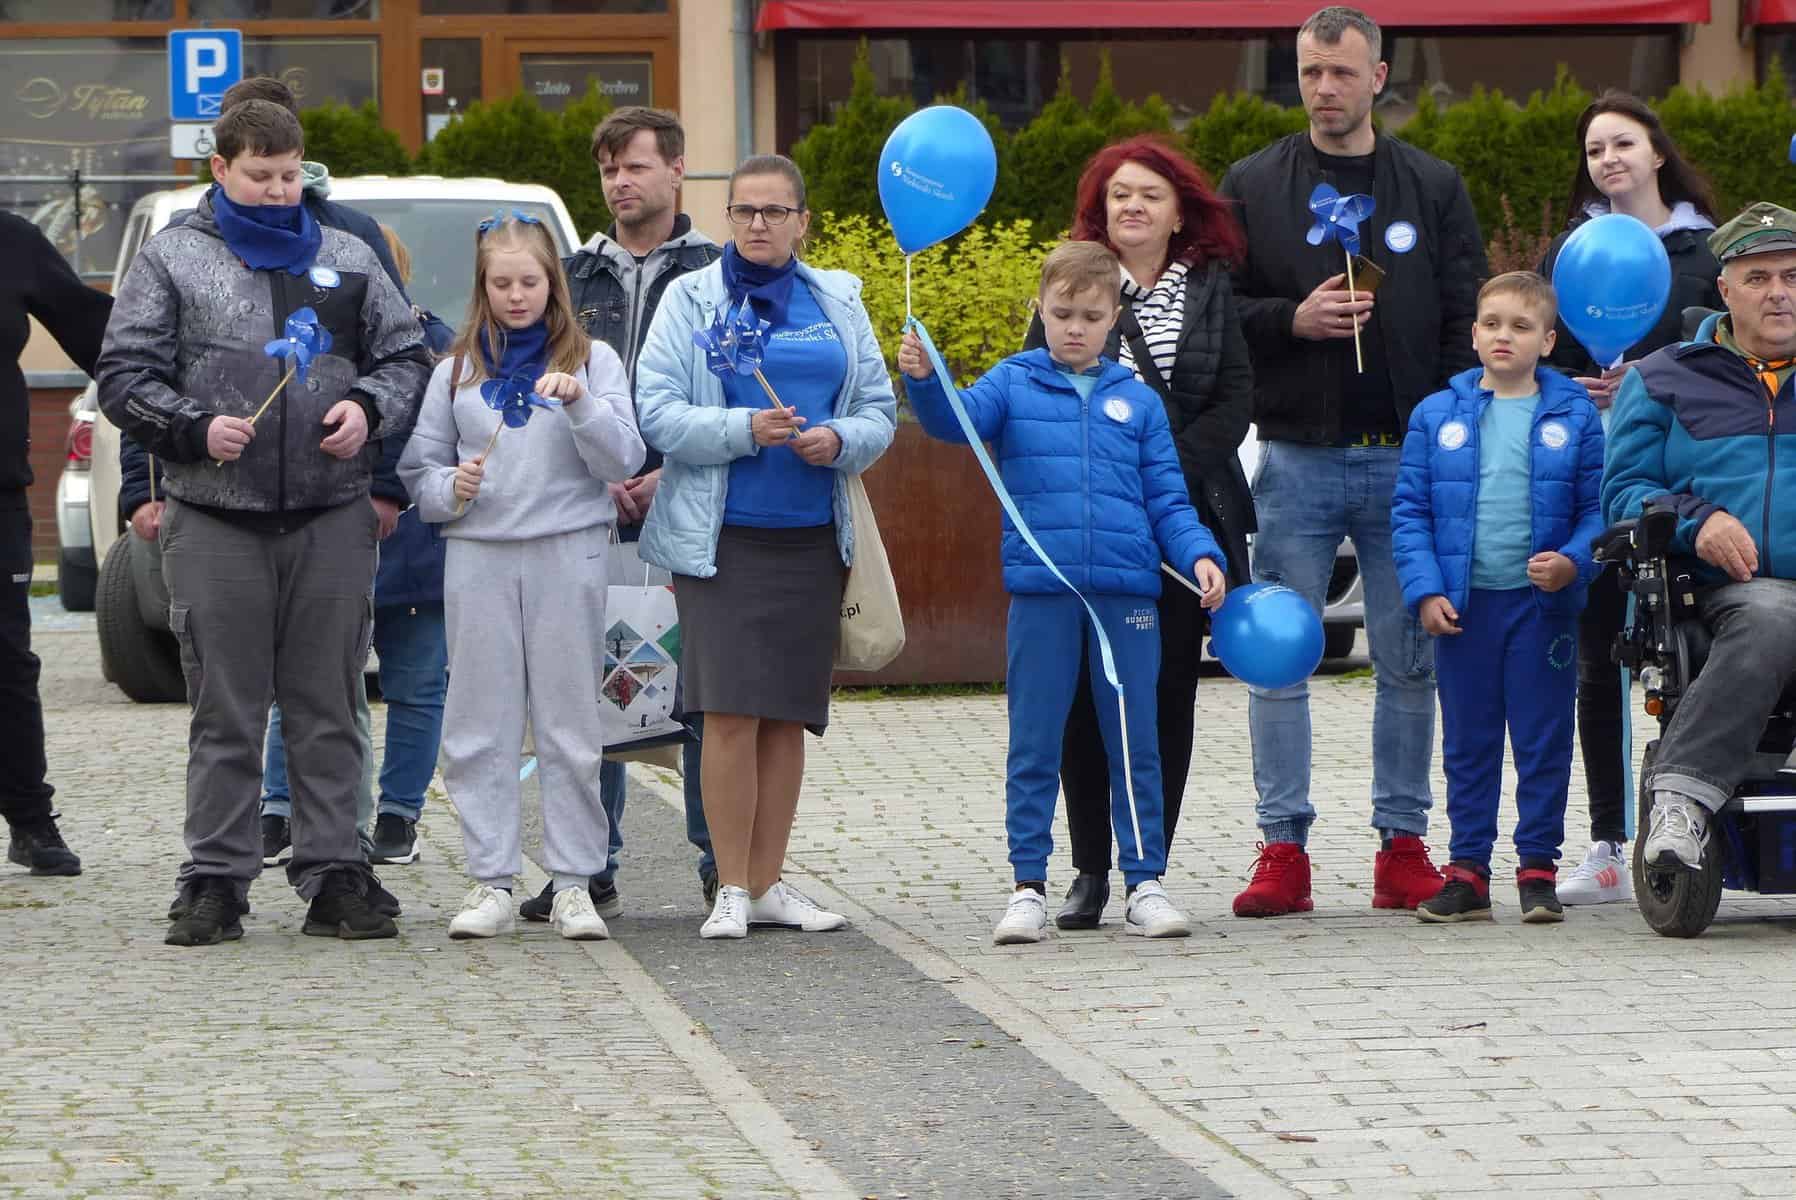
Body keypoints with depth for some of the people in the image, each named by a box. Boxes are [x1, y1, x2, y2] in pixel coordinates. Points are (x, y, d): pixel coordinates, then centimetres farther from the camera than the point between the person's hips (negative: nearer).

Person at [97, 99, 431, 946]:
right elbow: (124, 376, 3)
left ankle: (333, 877, 9)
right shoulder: (171, 260, 6)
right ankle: (217, 883, 6)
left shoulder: (347, 259, 14)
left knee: (329, 708, 4)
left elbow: (406, 356, 18)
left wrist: (368, 408, -2)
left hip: (333, 518, 2)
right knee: (225, 711, 1)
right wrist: (197, 428, -11)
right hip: (215, 524, -2)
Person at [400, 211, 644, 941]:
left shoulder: (592, 360, 8)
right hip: (478, 555, 2)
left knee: (570, 727, 0)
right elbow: (419, 465, 14)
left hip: (568, 556, -2)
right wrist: (449, 489, -7)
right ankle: (490, 882, 5)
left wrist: (580, 403, -17)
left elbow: (624, 461, -2)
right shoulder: (457, 370, 12)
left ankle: (574, 884, 3)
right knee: (479, 728, 0)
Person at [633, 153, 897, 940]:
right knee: (731, 713, -10)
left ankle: (768, 883, 15)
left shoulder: (837, 302, 12)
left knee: (788, 716, 6)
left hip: (812, 538, 3)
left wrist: (837, 440, -11)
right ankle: (732, 891, -4)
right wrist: (745, 429, -18)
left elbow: (878, 411, 10)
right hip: (723, 537, -3)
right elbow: (658, 411, -5)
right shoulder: (692, 298, 3)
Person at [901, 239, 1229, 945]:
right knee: (1033, 746, 3)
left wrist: (1200, 554, -5)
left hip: (1127, 593, 1)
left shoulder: (1138, 402, 11)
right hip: (1041, 592, -1)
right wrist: (923, 380, -32)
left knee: (1135, 744, 6)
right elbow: (955, 418, -12)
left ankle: (1145, 882, 12)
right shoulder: (1014, 385, 6)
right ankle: (1028, 886, 9)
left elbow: (1167, 500, 11)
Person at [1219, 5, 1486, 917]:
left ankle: (1402, 846, 11)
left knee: (1409, 662, 4)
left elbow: (1467, 325, 7)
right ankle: (1283, 850, 3)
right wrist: (1292, 320, -14)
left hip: (1408, 458, 1)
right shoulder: (1253, 186, 6)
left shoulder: (1433, 188, 8)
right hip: (1296, 458, -1)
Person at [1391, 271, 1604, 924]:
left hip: (1543, 603, -1)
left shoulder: (1574, 416, 2)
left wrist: (1574, 562, -15)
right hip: (1463, 604, 1)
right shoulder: (1437, 415, 4)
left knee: (1544, 740, 3)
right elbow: (1409, 511, 4)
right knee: (1467, 742, 7)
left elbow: (1599, 506, 2)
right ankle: (1468, 870, 14)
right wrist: (1425, 590, -6)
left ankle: (1538, 868, 11)